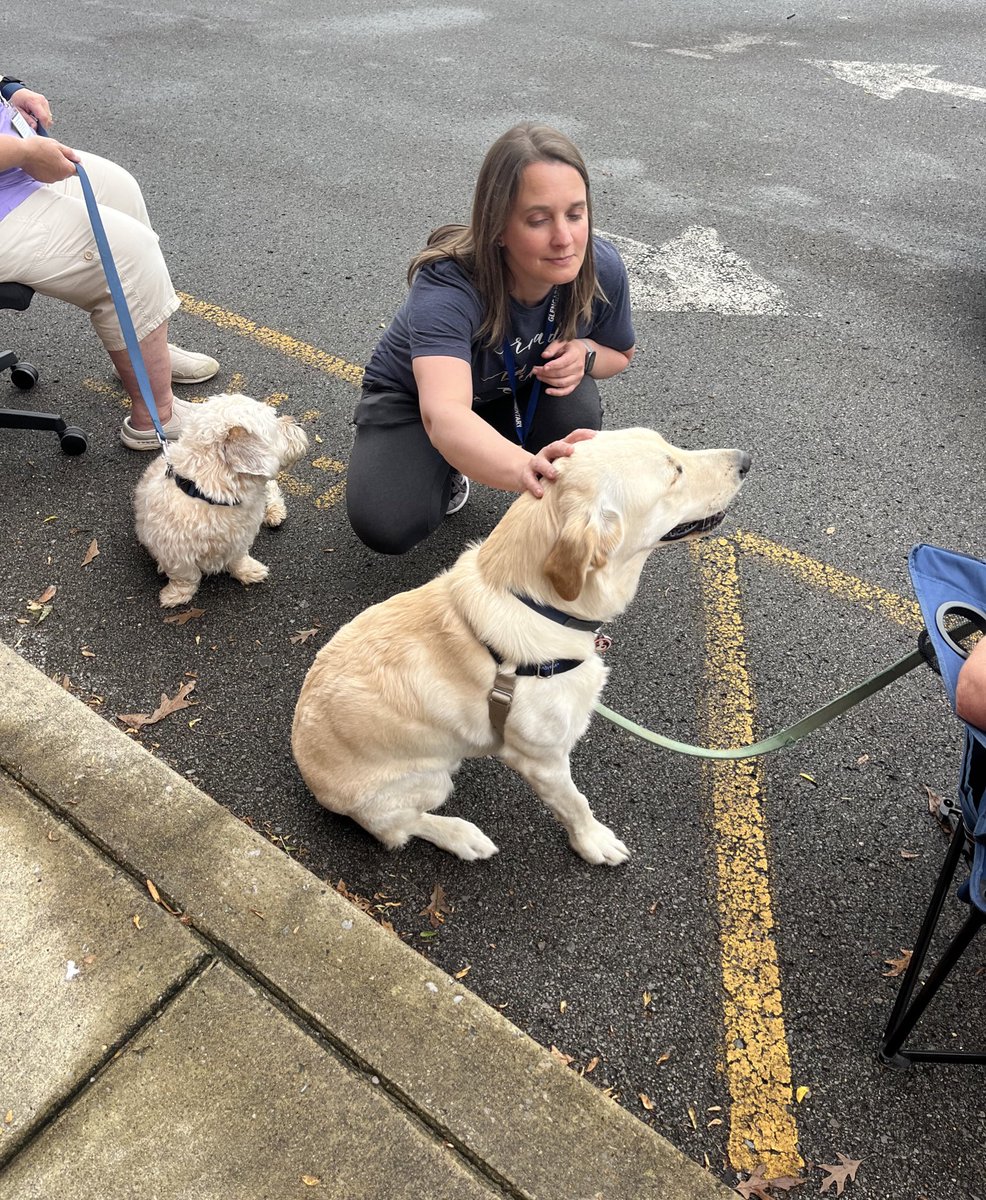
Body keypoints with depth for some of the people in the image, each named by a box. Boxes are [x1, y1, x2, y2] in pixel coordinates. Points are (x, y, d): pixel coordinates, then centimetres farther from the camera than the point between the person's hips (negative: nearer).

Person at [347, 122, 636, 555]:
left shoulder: (600, 267, -24)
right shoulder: (446, 285, -39)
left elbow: (620, 353, -2)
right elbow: (443, 416, -56)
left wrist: (584, 352, -27)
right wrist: (526, 468, -77)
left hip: (522, 390, 3)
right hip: (415, 396, -2)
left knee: (576, 411, -32)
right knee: (384, 525, -26)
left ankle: (553, 516, -1)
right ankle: (448, 471, 8)